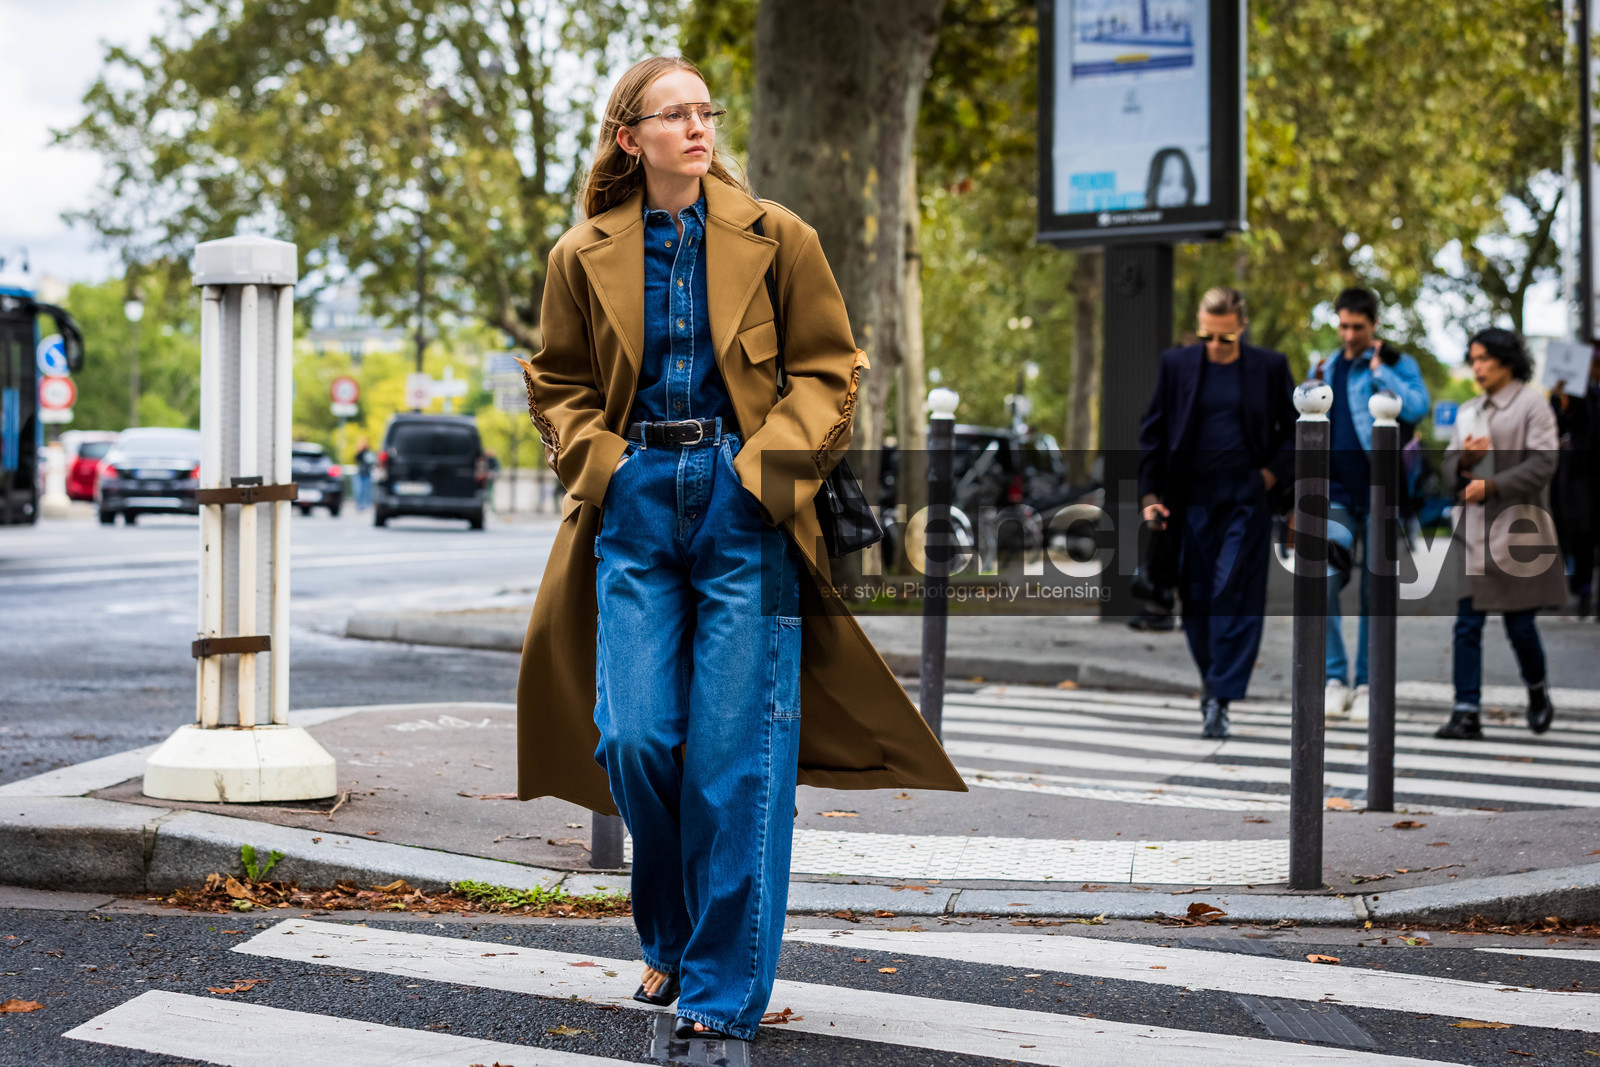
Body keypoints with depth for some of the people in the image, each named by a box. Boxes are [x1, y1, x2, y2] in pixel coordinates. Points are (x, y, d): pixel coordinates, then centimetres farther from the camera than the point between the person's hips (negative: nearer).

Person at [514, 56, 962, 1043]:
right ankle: (670, 938, 22)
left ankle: (725, 989, 7)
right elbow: (558, 383, 17)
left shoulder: (776, 239, 3)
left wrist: (768, 466, -7)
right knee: (633, 738, -4)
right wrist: (600, 462, 0)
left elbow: (829, 370, 6)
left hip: (744, 510, -2)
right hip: (636, 508, 2)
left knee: (738, 755, -4)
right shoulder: (586, 255, 7)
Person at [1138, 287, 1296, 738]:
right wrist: (1150, 495, 1)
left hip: (1246, 501, -2)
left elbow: (1295, 430, 12)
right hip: (1192, 499, 2)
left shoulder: (1270, 367, 3)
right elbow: (1152, 433, 8)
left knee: (1233, 595, -9)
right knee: (1195, 598, 5)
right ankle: (1211, 681, 24)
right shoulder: (1177, 364, 5)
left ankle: (1220, 698, -9)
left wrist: (1274, 474, -3)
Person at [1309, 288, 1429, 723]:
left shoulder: (1397, 365, 1)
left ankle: (1366, 685, 12)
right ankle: (1334, 678, -5)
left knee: (1375, 590, 3)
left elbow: (1416, 408, -18)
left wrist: (1379, 371, -14)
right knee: (1322, 580, -14)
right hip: (1335, 491, 3)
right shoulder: (1326, 368, 14)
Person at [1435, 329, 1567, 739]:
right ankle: (1466, 713, -2)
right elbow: (1450, 471, 17)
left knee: (1519, 624, 1)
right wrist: (1465, 462, -6)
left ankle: (1538, 693, 26)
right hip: (1474, 533, 5)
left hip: (1517, 531, -5)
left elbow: (1542, 465, -12)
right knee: (1467, 624, -2)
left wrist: (1492, 485, -18)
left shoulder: (1531, 405, -3)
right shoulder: (1468, 412, 16)